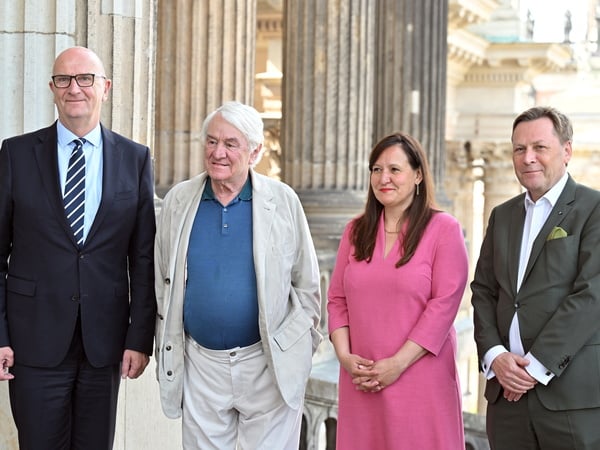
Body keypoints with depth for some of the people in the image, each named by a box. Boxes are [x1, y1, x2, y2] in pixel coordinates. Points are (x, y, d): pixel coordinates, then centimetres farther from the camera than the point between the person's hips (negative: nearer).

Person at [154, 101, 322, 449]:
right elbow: (163, 283, 10)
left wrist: (300, 353, 3)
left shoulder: (284, 201, -3)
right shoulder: (178, 200, 3)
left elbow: (307, 284, 3)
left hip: (270, 367, -2)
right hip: (200, 365, 2)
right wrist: (166, 354, 10)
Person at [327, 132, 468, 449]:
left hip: (420, 379, -4)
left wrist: (398, 363, -15)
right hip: (361, 381, 4)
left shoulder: (443, 229, -3)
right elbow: (337, 299, 10)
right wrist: (344, 355, -5)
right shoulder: (356, 230, 12)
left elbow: (444, 304, -10)